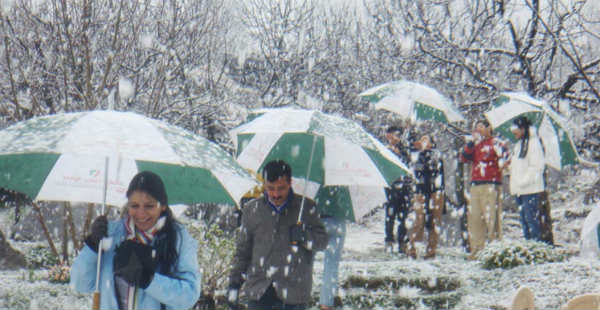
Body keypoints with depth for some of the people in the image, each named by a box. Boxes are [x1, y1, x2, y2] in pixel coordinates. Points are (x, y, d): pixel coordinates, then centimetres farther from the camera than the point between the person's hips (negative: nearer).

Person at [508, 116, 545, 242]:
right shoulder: (518, 144, 18)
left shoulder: (533, 142, -9)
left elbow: (536, 166, -15)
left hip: (530, 189, -9)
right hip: (519, 189, 9)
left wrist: (523, 182, -18)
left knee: (531, 218, -9)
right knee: (524, 219, 11)